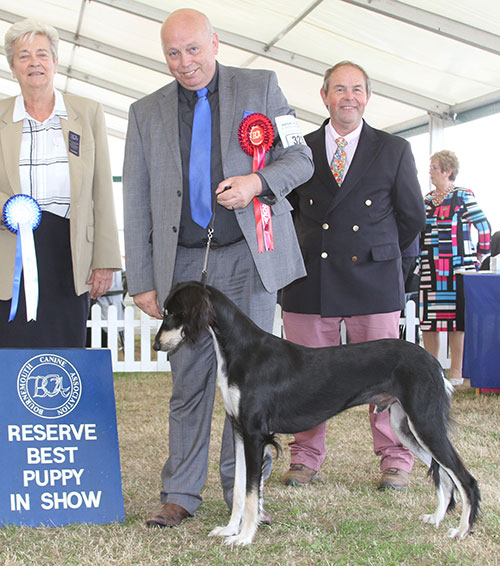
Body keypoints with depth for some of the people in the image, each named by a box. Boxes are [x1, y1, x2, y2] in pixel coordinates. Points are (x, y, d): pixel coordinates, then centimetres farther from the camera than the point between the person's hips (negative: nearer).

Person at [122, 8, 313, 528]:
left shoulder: (260, 87, 7)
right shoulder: (146, 112, 10)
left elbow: (300, 157, 7)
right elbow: (136, 200, 8)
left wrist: (258, 181, -15)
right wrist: (142, 280, 2)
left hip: (250, 256, -1)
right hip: (185, 262, 1)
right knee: (189, 380, 3)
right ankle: (180, 494, 12)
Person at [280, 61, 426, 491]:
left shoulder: (394, 150, 7)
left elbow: (412, 215, 13)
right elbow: (287, 207, 19)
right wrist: (307, 251, 13)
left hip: (373, 280, -1)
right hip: (310, 281, 1)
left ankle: (396, 460, 14)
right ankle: (306, 458, 17)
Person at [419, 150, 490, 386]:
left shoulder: (463, 196, -1)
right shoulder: (426, 200, 14)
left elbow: (483, 226, 1)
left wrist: (480, 256, 0)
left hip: (458, 267, -5)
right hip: (429, 268, 5)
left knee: (456, 319, -3)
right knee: (427, 321, 2)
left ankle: (456, 371, 3)